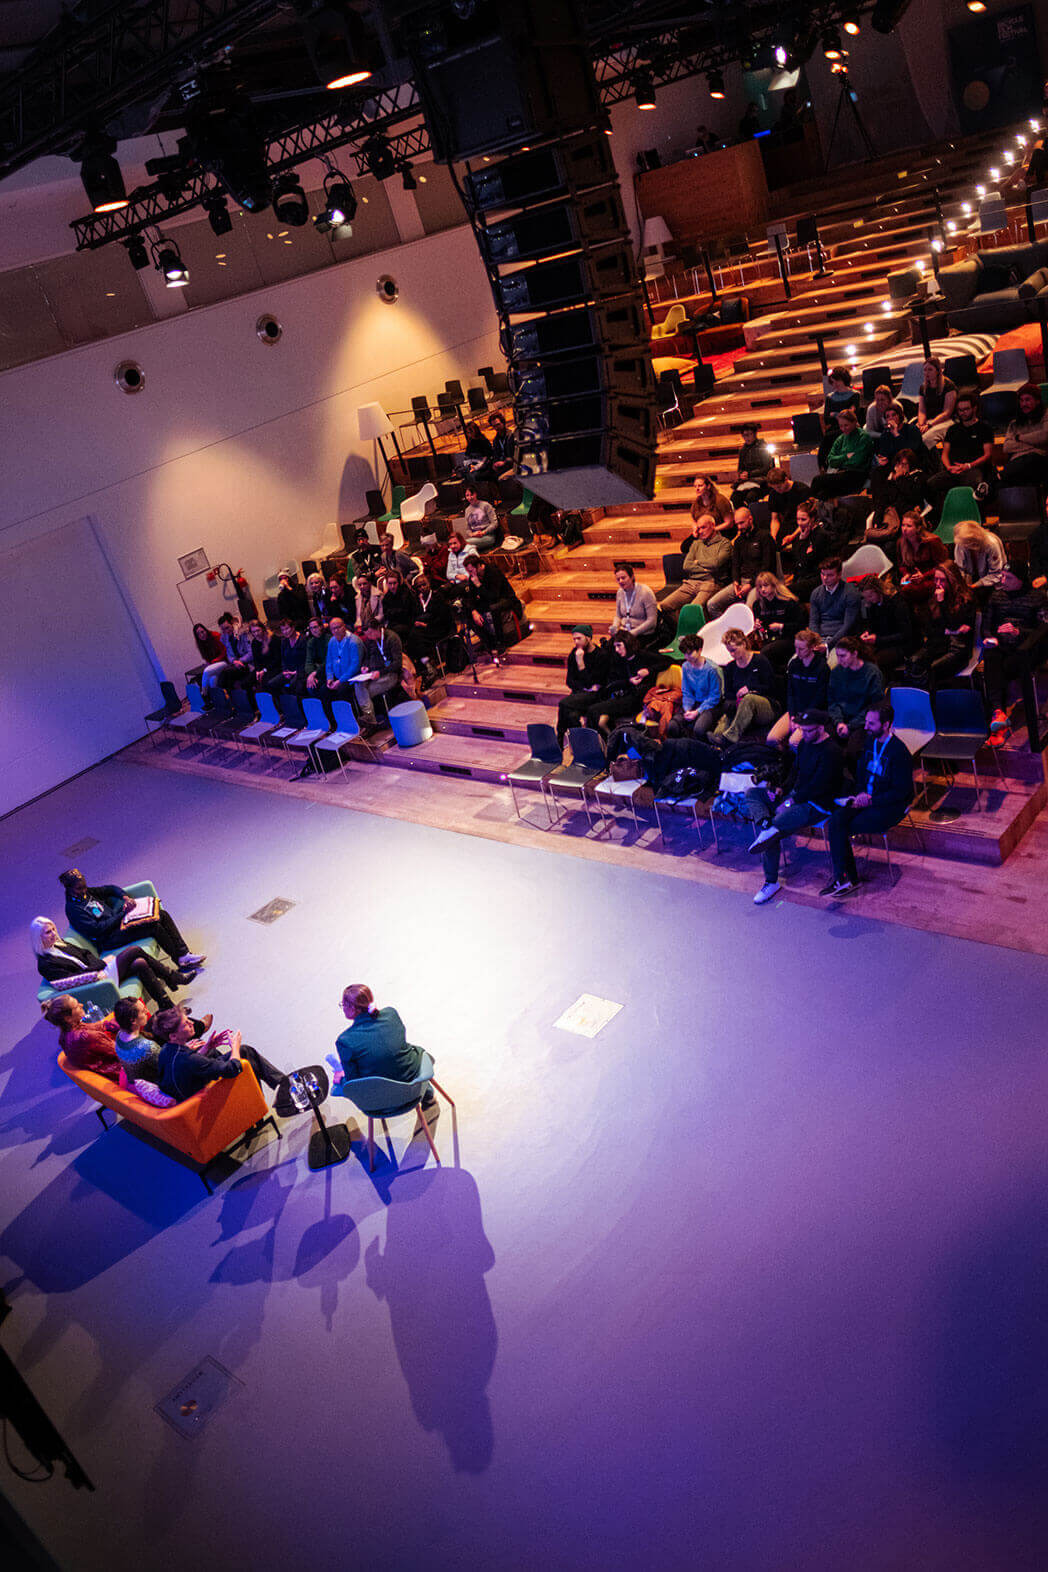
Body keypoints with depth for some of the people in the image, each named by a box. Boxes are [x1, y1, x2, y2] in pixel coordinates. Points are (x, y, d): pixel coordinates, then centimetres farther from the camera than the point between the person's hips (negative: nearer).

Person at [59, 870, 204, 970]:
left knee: (163, 915, -6)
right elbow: (96, 929, -21)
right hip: (109, 939, -9)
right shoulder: (73, 909, -15)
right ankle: (182, 961, -15)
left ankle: (184, 953, -7)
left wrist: (125, 897, 2)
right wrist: (122, 914, -17)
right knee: (155, 926, -25)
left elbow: (110, 889, 23)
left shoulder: (86, 892, 10)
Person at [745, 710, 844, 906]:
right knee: (752, 792, -3)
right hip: (795, 795, 10)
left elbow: (817, 787, -21)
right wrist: (782, 791, 3)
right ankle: (767, 826, -24)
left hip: (816, 805, -10)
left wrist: (792, 801, -18)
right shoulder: (804, 743, 10)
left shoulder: (831, 752, -18)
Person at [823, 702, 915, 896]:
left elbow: (901, 791, -16)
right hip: (867, 798, 7)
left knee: (842, 828, -20)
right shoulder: (870, 742, 7)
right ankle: (844, 879, -19)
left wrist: (871, 800, -19)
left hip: (891, 807, -7)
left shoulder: (899, 752, -17)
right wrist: (861, 793, 1)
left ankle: (845, 878, -4)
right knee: (836, 819, -19)